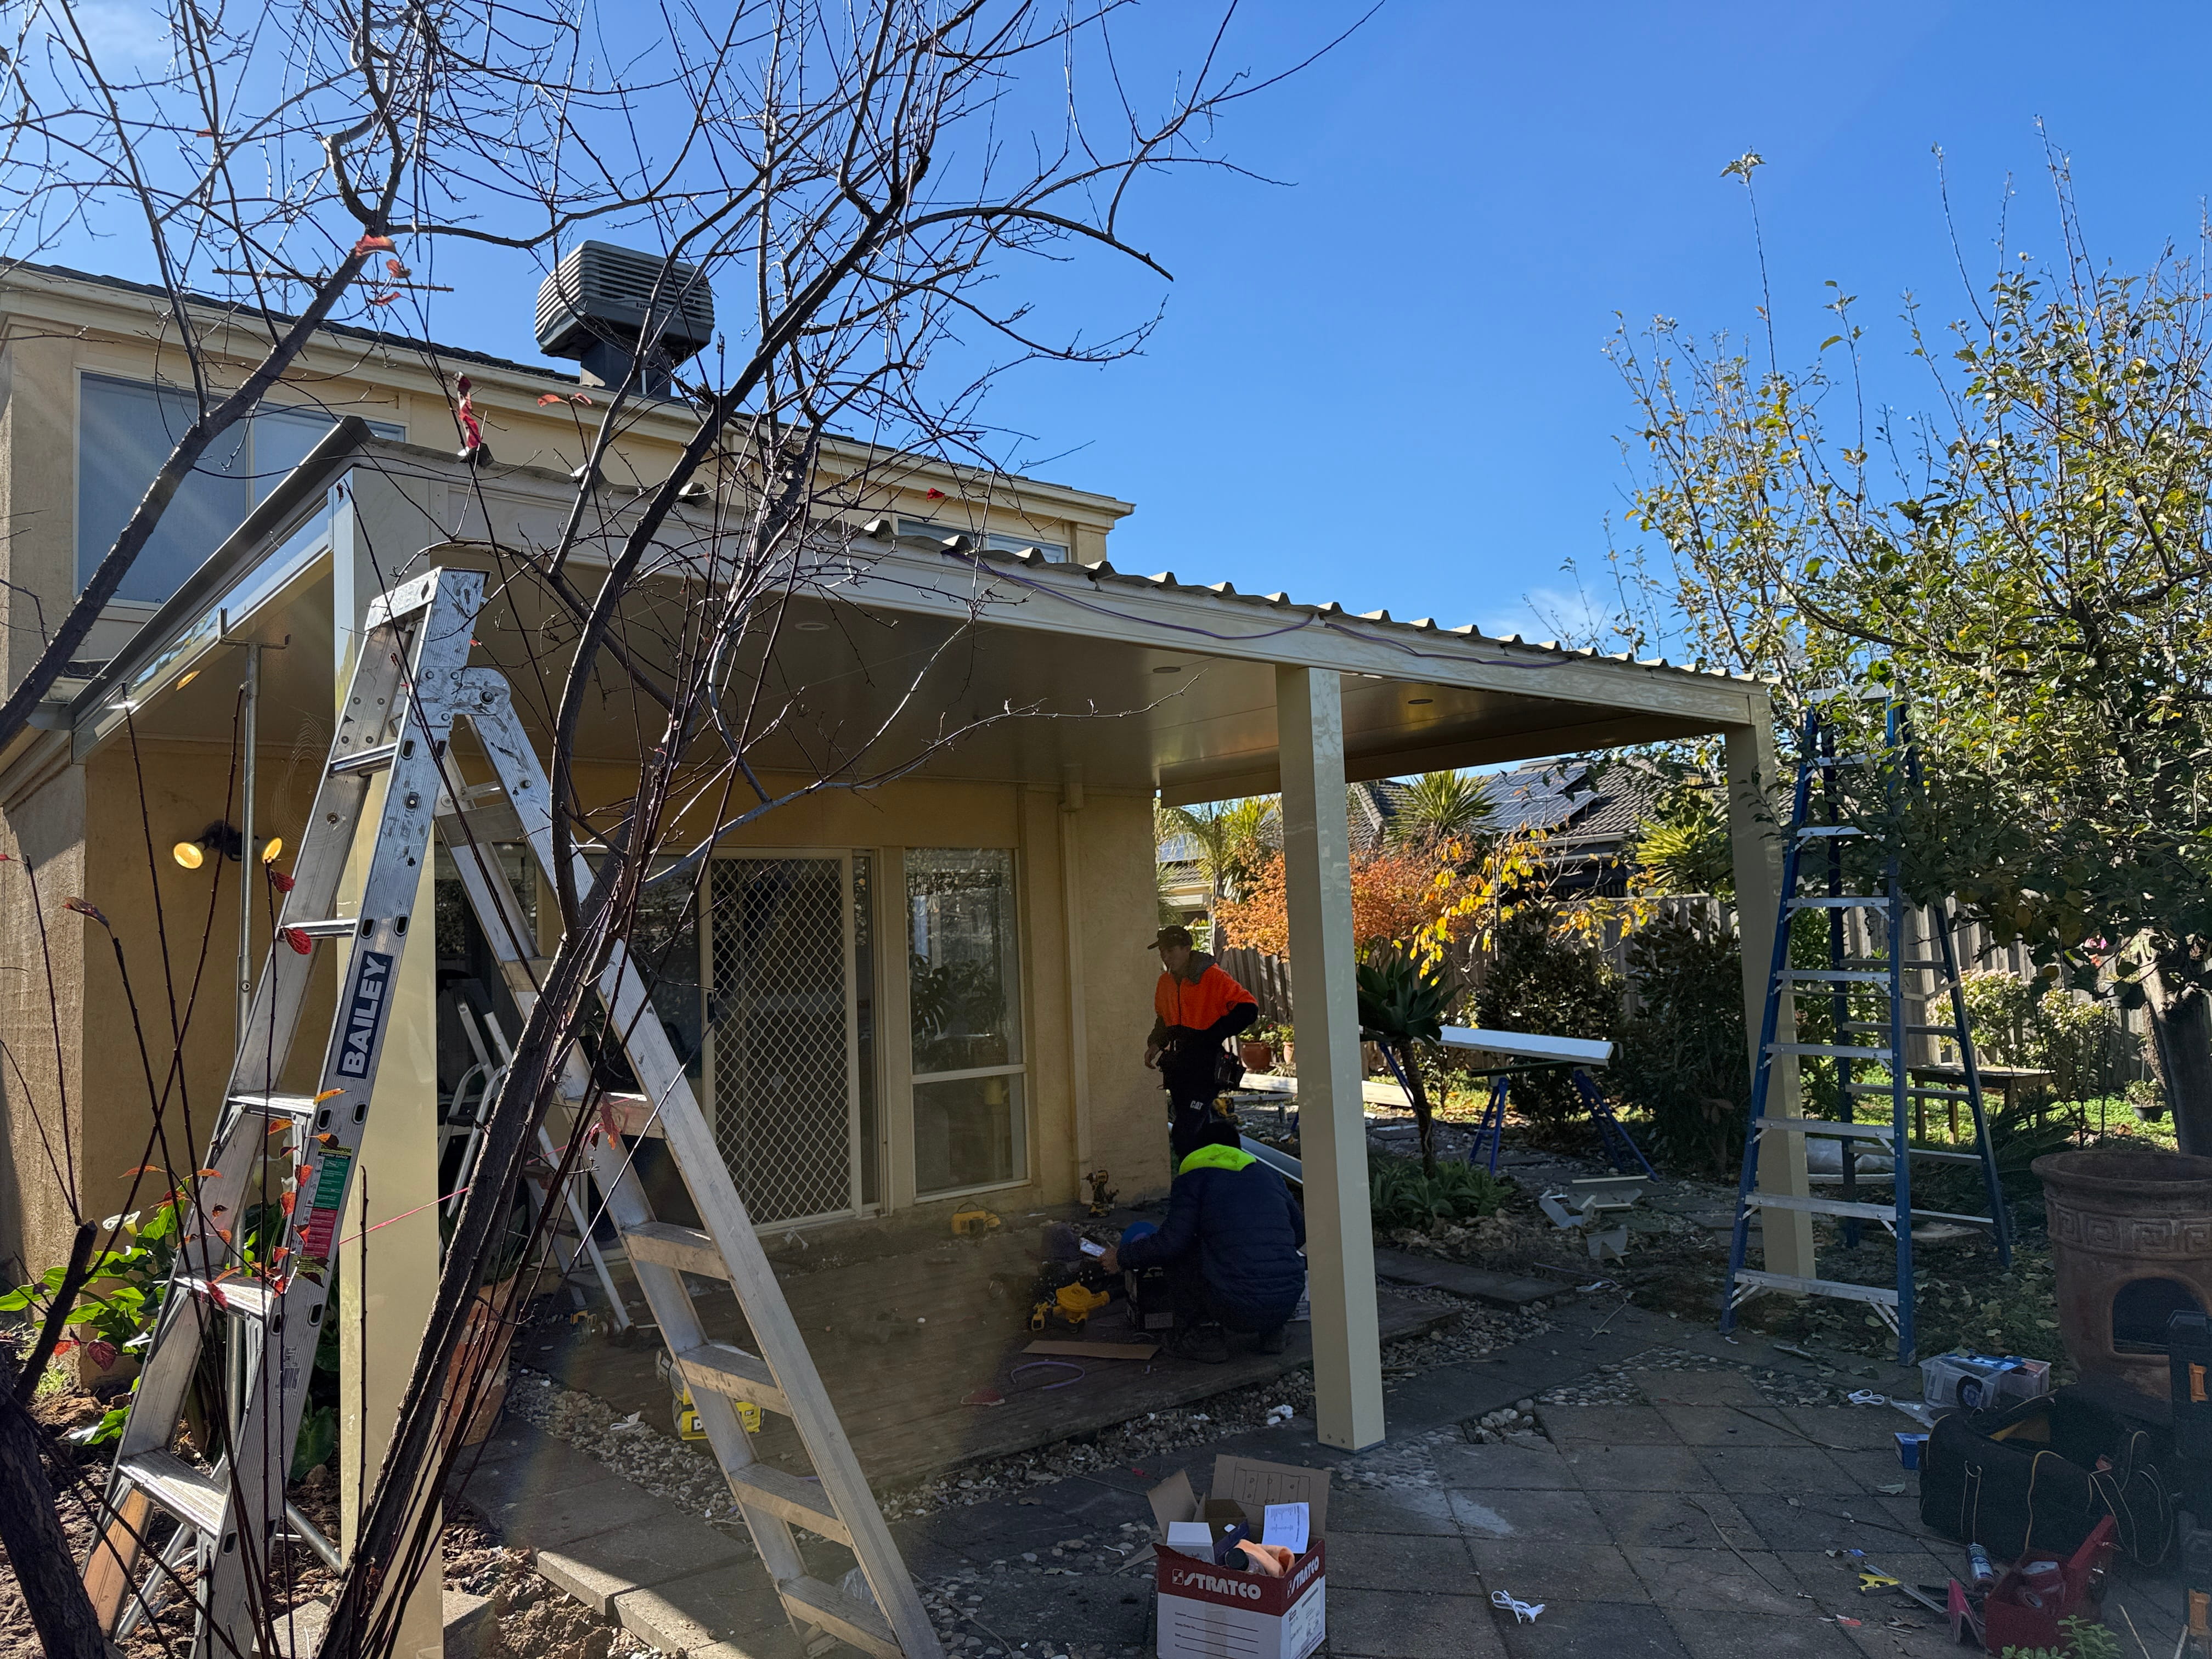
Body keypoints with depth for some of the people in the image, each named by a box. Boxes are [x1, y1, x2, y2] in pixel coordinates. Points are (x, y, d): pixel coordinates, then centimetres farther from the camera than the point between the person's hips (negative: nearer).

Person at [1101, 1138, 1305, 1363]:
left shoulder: (1194, 1178, 4)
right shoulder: (1270, 1175, 18)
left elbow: (1171, 1243, -5)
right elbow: (1300, 1231, 29)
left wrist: (1122, 1258, 11)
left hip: (1236, 1309, -5)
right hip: (1287, 1306, 5)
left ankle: (1202, 1334, 12)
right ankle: (1270, 1334, 21)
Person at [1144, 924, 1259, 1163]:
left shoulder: (1212, 977, -12)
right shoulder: (1165, 982, 10)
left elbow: (1248, 1008, -16)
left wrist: (1212, 1036, -18)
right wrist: (1156, 1042, 9)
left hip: (1205, 1065, -7)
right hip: (1178, 1066, 7)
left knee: (1184, 1136, -15)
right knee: (1198, 1132, 15)